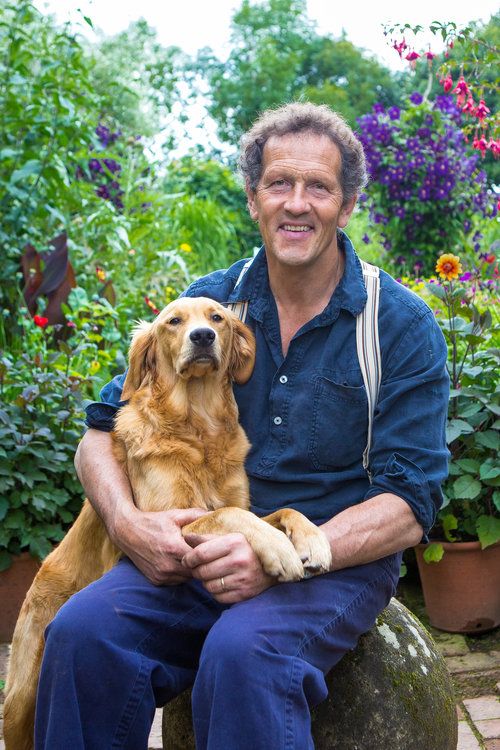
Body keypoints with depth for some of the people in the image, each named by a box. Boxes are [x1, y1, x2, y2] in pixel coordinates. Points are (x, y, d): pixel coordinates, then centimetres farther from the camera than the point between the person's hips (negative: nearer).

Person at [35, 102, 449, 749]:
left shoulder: (402, 325, -2)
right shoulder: (205, 303, 7)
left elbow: (409, 507, -7)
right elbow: (102, 434, 7)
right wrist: (127, 522, -15)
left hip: (339, 559, -2)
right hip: (201, 548, 3)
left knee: (242, 650, -35)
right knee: (82, 630, -26)